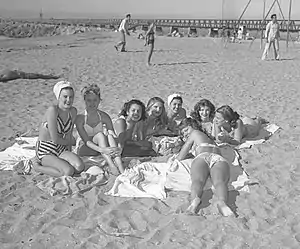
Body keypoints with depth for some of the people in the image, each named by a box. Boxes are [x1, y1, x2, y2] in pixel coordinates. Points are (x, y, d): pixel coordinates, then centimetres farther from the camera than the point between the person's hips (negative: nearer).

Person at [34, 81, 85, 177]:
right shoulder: (52, 110, -21)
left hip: (61, 150, 6)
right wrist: (71, 142, -3)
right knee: (69, 171, -26)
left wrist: (69, 156, 2)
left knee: (80, 167, -21)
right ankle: (39, 167, -2)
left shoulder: (73, 111, 1)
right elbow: (55, 139, -21)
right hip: (45, 152, -6)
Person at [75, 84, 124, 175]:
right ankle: (111, 166, -47)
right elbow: (86, 141, -21)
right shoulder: (80, 118, -12)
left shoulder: (104, 117, -3)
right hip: (85, 150, -3)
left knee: (108, 134, -26)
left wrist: (119, 149, -31)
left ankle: (122, 170, -44)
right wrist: (102, 149, -39)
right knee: (100, 135, -28)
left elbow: (114, 136, -8)